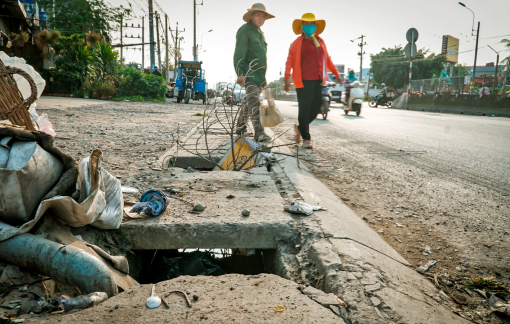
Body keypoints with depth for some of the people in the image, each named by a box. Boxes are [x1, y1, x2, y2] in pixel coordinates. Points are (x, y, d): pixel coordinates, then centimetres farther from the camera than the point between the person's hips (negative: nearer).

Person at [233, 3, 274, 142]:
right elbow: (239, 54, -14)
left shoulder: (260, 33, 22)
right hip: (249, 74, -9)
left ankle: (240, 127, 26)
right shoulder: (245, 30, -5)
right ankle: (259, 133, -22)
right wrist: (240, 73, -23)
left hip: (259, 75, 9)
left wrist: (263, 76, 23)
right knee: (254, 103, -17)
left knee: (249, 102, 14)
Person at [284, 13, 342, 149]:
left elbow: (327, 59, 24)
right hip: (303, 82, -5)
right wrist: (287, 78, -18)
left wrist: (336, 73, 23)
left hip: (318, 81, 5)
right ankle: (306, 138, 7)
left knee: (315, 109, 8)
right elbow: (290, 61, -5)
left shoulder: (320, 41, 16)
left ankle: (300, 127, 31)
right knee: (304, 110, -3)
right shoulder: (297, 43, 2)